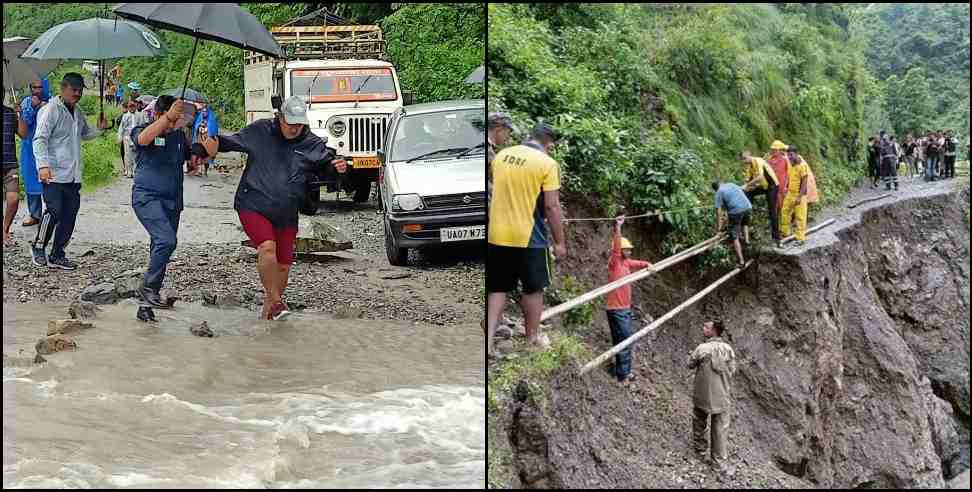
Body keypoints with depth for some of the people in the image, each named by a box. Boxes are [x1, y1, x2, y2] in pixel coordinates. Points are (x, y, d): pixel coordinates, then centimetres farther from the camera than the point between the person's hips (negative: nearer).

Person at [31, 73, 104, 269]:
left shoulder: (78, 112, 15)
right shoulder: (50, 110, -8)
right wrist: (43, 165, -28)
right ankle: (39, 247, 8)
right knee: (54, 212, -13)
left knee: (69, 216, 7)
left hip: (73, 175, 8)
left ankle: (57, 255, 17)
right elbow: (40, 139, -15)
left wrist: (99, 130, 9)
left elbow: (84, 134, 31)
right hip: (54, 174, -8)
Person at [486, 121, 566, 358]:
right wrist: (559, 242, -4)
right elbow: (551, 206, -13)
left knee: (497, 289, 13)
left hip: (497, 235, 4)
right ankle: (533, 339, 26)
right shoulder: (547, 164, -12)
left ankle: (488, 340, 2)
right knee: (533, 289, 13)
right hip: (529, 237, -4)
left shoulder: (501, 155, 5)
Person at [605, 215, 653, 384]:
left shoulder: (626, 262, 10)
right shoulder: (614, 262, -12)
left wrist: (648, 265, 1)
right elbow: (616, 246, -26)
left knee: (626, 341, 12)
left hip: (626, 308, 9)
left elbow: (639, 264, 24)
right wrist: (617, 227, -39)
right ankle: (622, 375, -6)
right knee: (623, 340, -10)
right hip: (616, 310, -8)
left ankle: (625, 373, 20)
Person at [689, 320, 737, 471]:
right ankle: (720, 460, 18)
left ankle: (700, 450, 35)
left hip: (703, 395, -2)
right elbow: (732, 370, 0)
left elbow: (690, 365, -3)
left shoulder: (702, 349, -17)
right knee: (720, 428, 11)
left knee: (699, 422, 22)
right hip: (723, 396, 2)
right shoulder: (728, 349, -8)